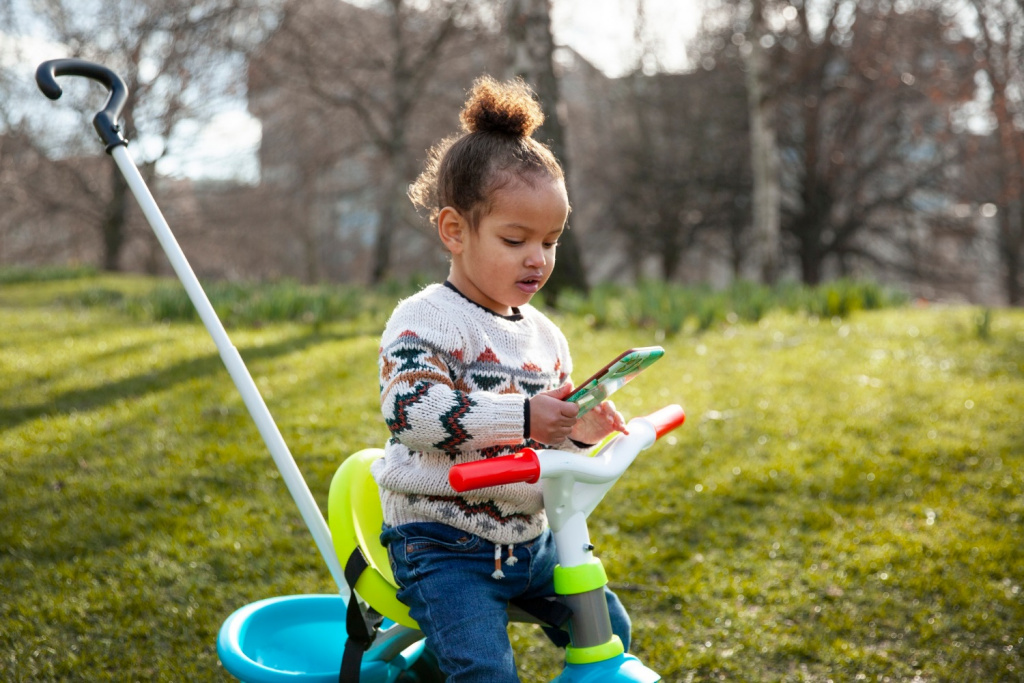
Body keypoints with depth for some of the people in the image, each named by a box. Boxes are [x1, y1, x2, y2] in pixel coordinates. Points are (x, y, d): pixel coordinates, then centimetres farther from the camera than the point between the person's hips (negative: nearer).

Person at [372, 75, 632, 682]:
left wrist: (579, 434, -4)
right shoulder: (426, 320, -12)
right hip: (444, 543, -7)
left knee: (612, 630, 11)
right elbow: (411, 408, -29)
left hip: (529, 537, 7)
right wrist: (522, 416, -32)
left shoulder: (545, 336, 11)